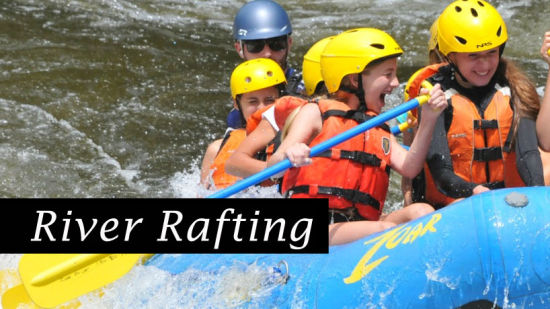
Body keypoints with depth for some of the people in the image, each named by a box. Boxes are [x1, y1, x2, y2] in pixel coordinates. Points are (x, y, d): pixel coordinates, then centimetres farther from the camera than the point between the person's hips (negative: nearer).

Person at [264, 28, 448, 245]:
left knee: (421, 212, -22)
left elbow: (409, 168, 7)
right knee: (388, 230, -32)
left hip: (359, 225, 6)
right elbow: (272, 168, -4)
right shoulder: (315, 113, 9)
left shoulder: (380, 132, 26)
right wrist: (289, 155, -30)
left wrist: (428, 120, -5)